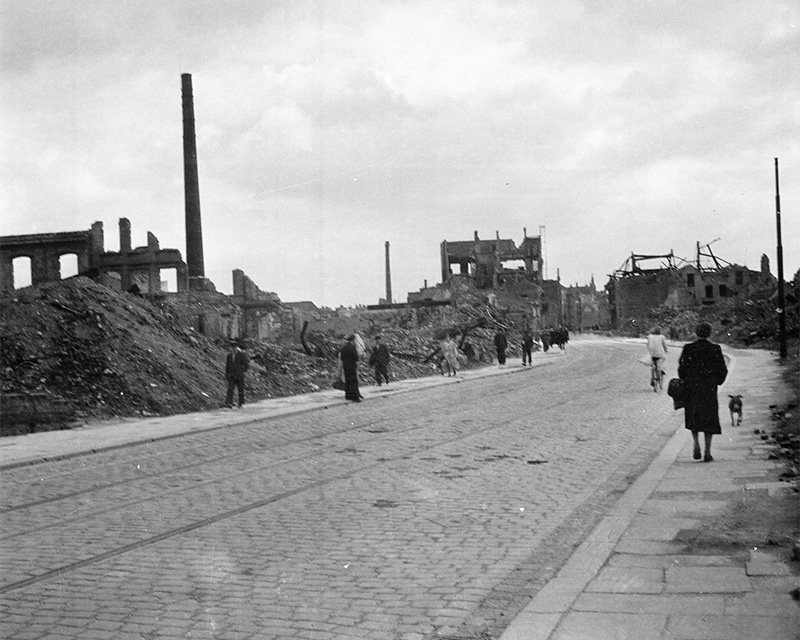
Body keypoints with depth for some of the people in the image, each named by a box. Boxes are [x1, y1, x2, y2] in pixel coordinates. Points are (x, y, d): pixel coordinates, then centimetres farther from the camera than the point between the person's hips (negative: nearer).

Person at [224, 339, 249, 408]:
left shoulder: (241, 354, -6)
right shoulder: (229, 355, 8)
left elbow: (246, 364, -3)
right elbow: (227, 365, 16)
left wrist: (242, 371, 2)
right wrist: (226, 374, 13)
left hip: (239, 376, -3)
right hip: (231, 375, 3)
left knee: (241, 389, 5)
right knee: (230, 388, -11)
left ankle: (241, 403, 18)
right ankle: (228, 403, -18)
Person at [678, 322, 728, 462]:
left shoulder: (688, 348, -8)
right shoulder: (715, 349, -5)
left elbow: (682, 368, -8)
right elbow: (722, 370, -2)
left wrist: (685, 382, 10)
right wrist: (717, 382, 15)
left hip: (691, 387, 0)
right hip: (710, 388, 0)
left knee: (693, 417, 18)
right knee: (709, 418, 9)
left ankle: (696, 444, -1)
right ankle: (707, 452, 4)